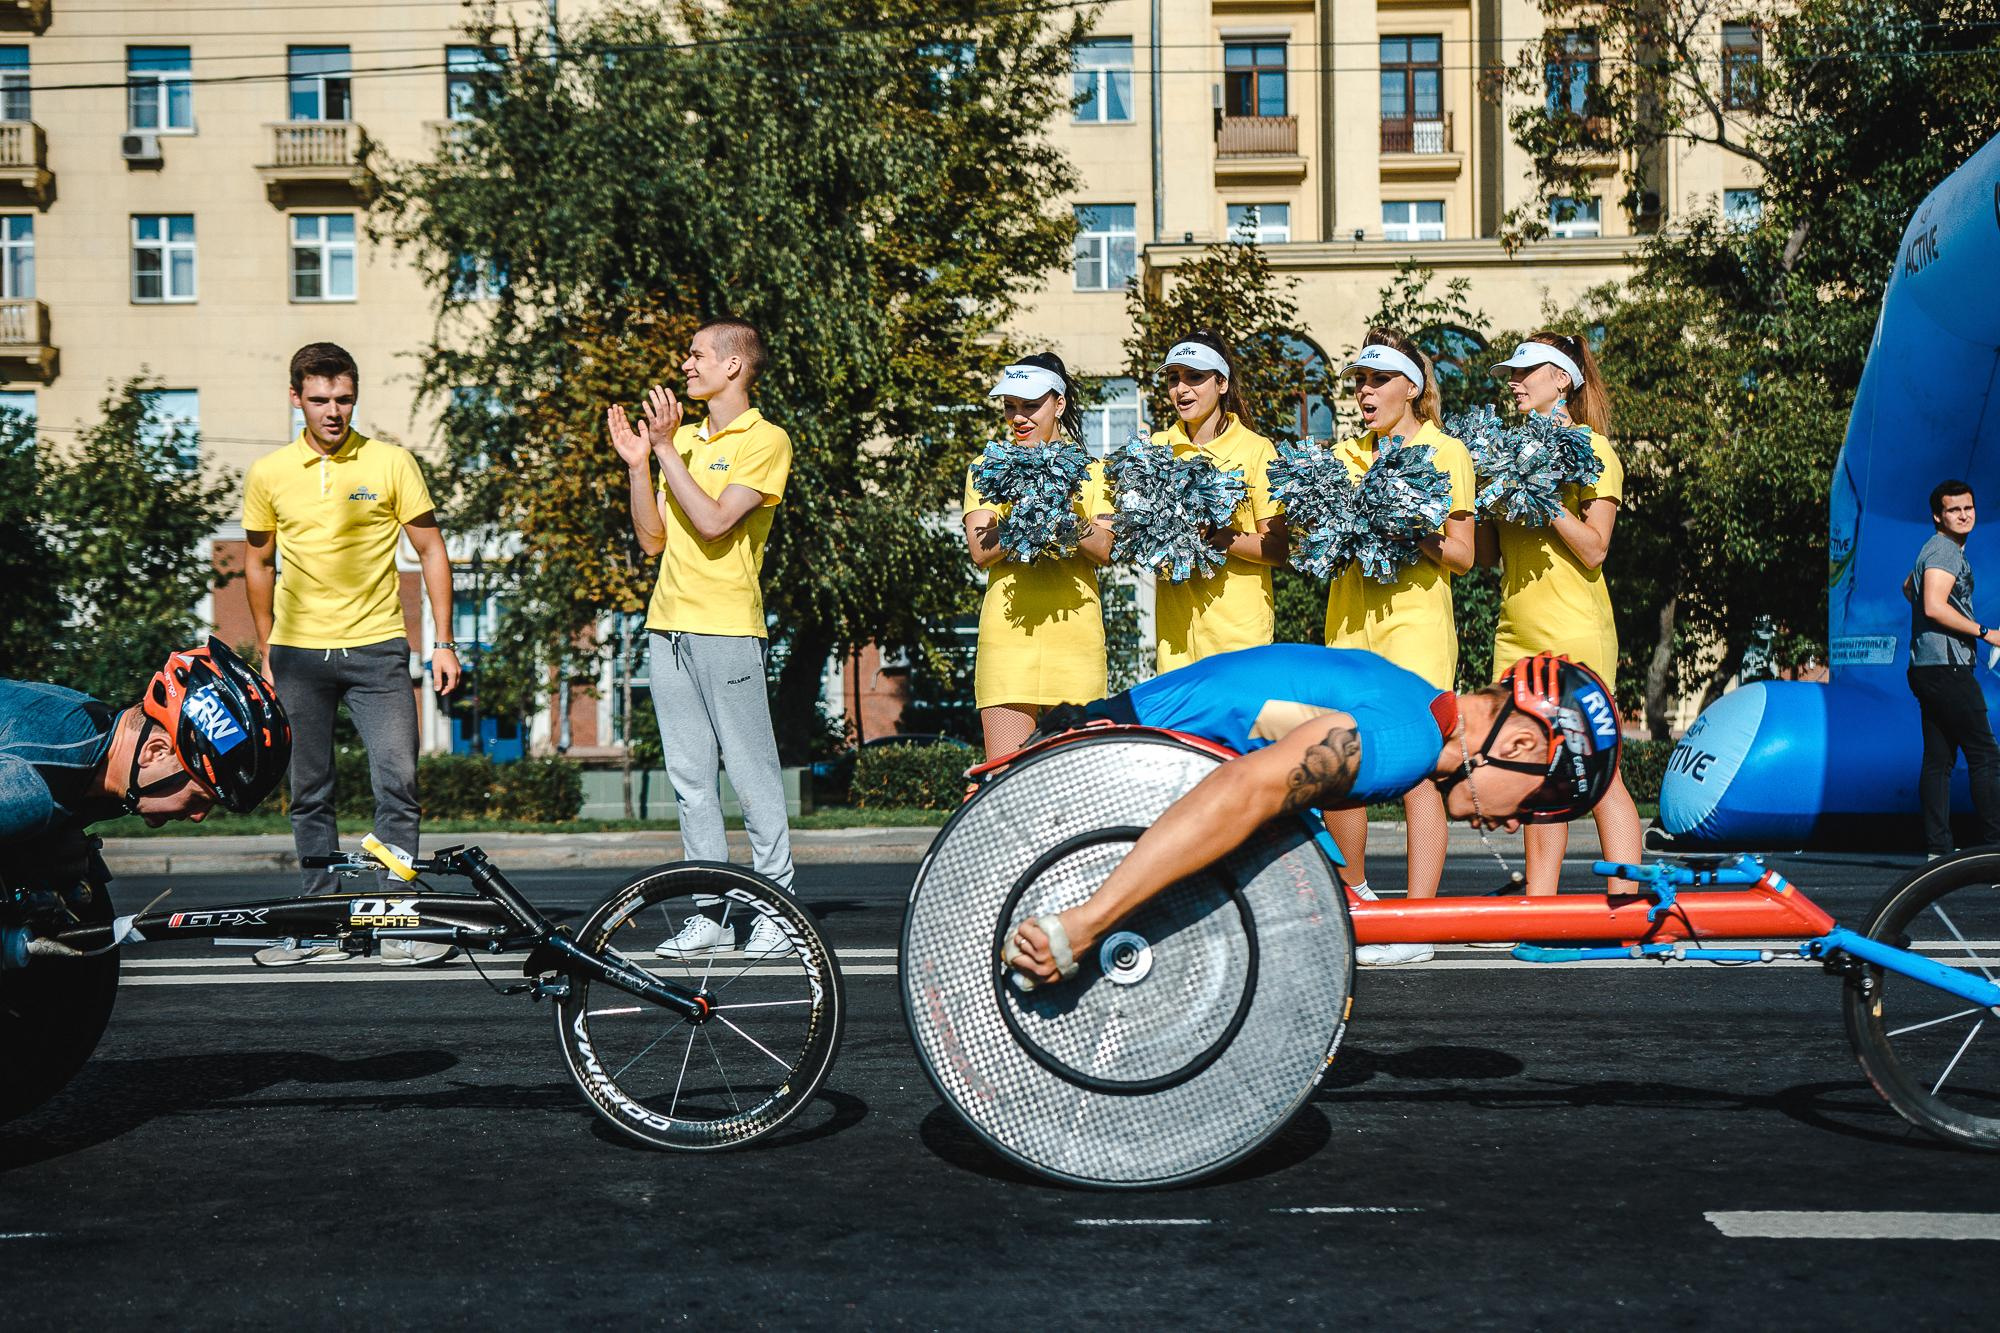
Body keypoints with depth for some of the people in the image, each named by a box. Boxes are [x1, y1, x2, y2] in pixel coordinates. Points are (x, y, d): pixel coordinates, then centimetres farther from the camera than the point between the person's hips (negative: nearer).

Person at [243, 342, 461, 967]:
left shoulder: (391, 462, -1)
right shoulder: (268, 474, 4)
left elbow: (431, 550, 3)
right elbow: (259, 564, 16)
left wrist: (443, 641, -3)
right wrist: (266, 651, 14)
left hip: (377, 649, -2)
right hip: (299, 654, 2)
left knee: (397, 784, -8)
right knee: (309, 795, 8)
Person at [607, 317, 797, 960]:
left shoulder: (766, 440, -3)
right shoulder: (682, 438, 19)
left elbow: (713, 522, -16)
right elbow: (653, 539, 14)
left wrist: (665, 450, -11)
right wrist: (637, 463, 5)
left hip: (727, 628, -7)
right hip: (668, 624, 7)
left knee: (752, 774, -4)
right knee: (691, 777, 7)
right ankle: (710, 912, 12)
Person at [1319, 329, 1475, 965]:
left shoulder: (1445, 451, 4)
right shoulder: (1346, 453, 17)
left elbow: (1462, 555, 0)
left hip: (1415, 620, -5)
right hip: (1348, 621, 5)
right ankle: (1357, 897, 25)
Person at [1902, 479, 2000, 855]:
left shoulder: (1936, 550, 21)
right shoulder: (1945, 550, -10)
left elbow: (1908, 588, 40)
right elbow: (1934, 606, -22)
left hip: (1929, 669, 10)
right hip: (1946, 667, -10)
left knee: (1938, 759, 6)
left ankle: (1937, 849, 5)